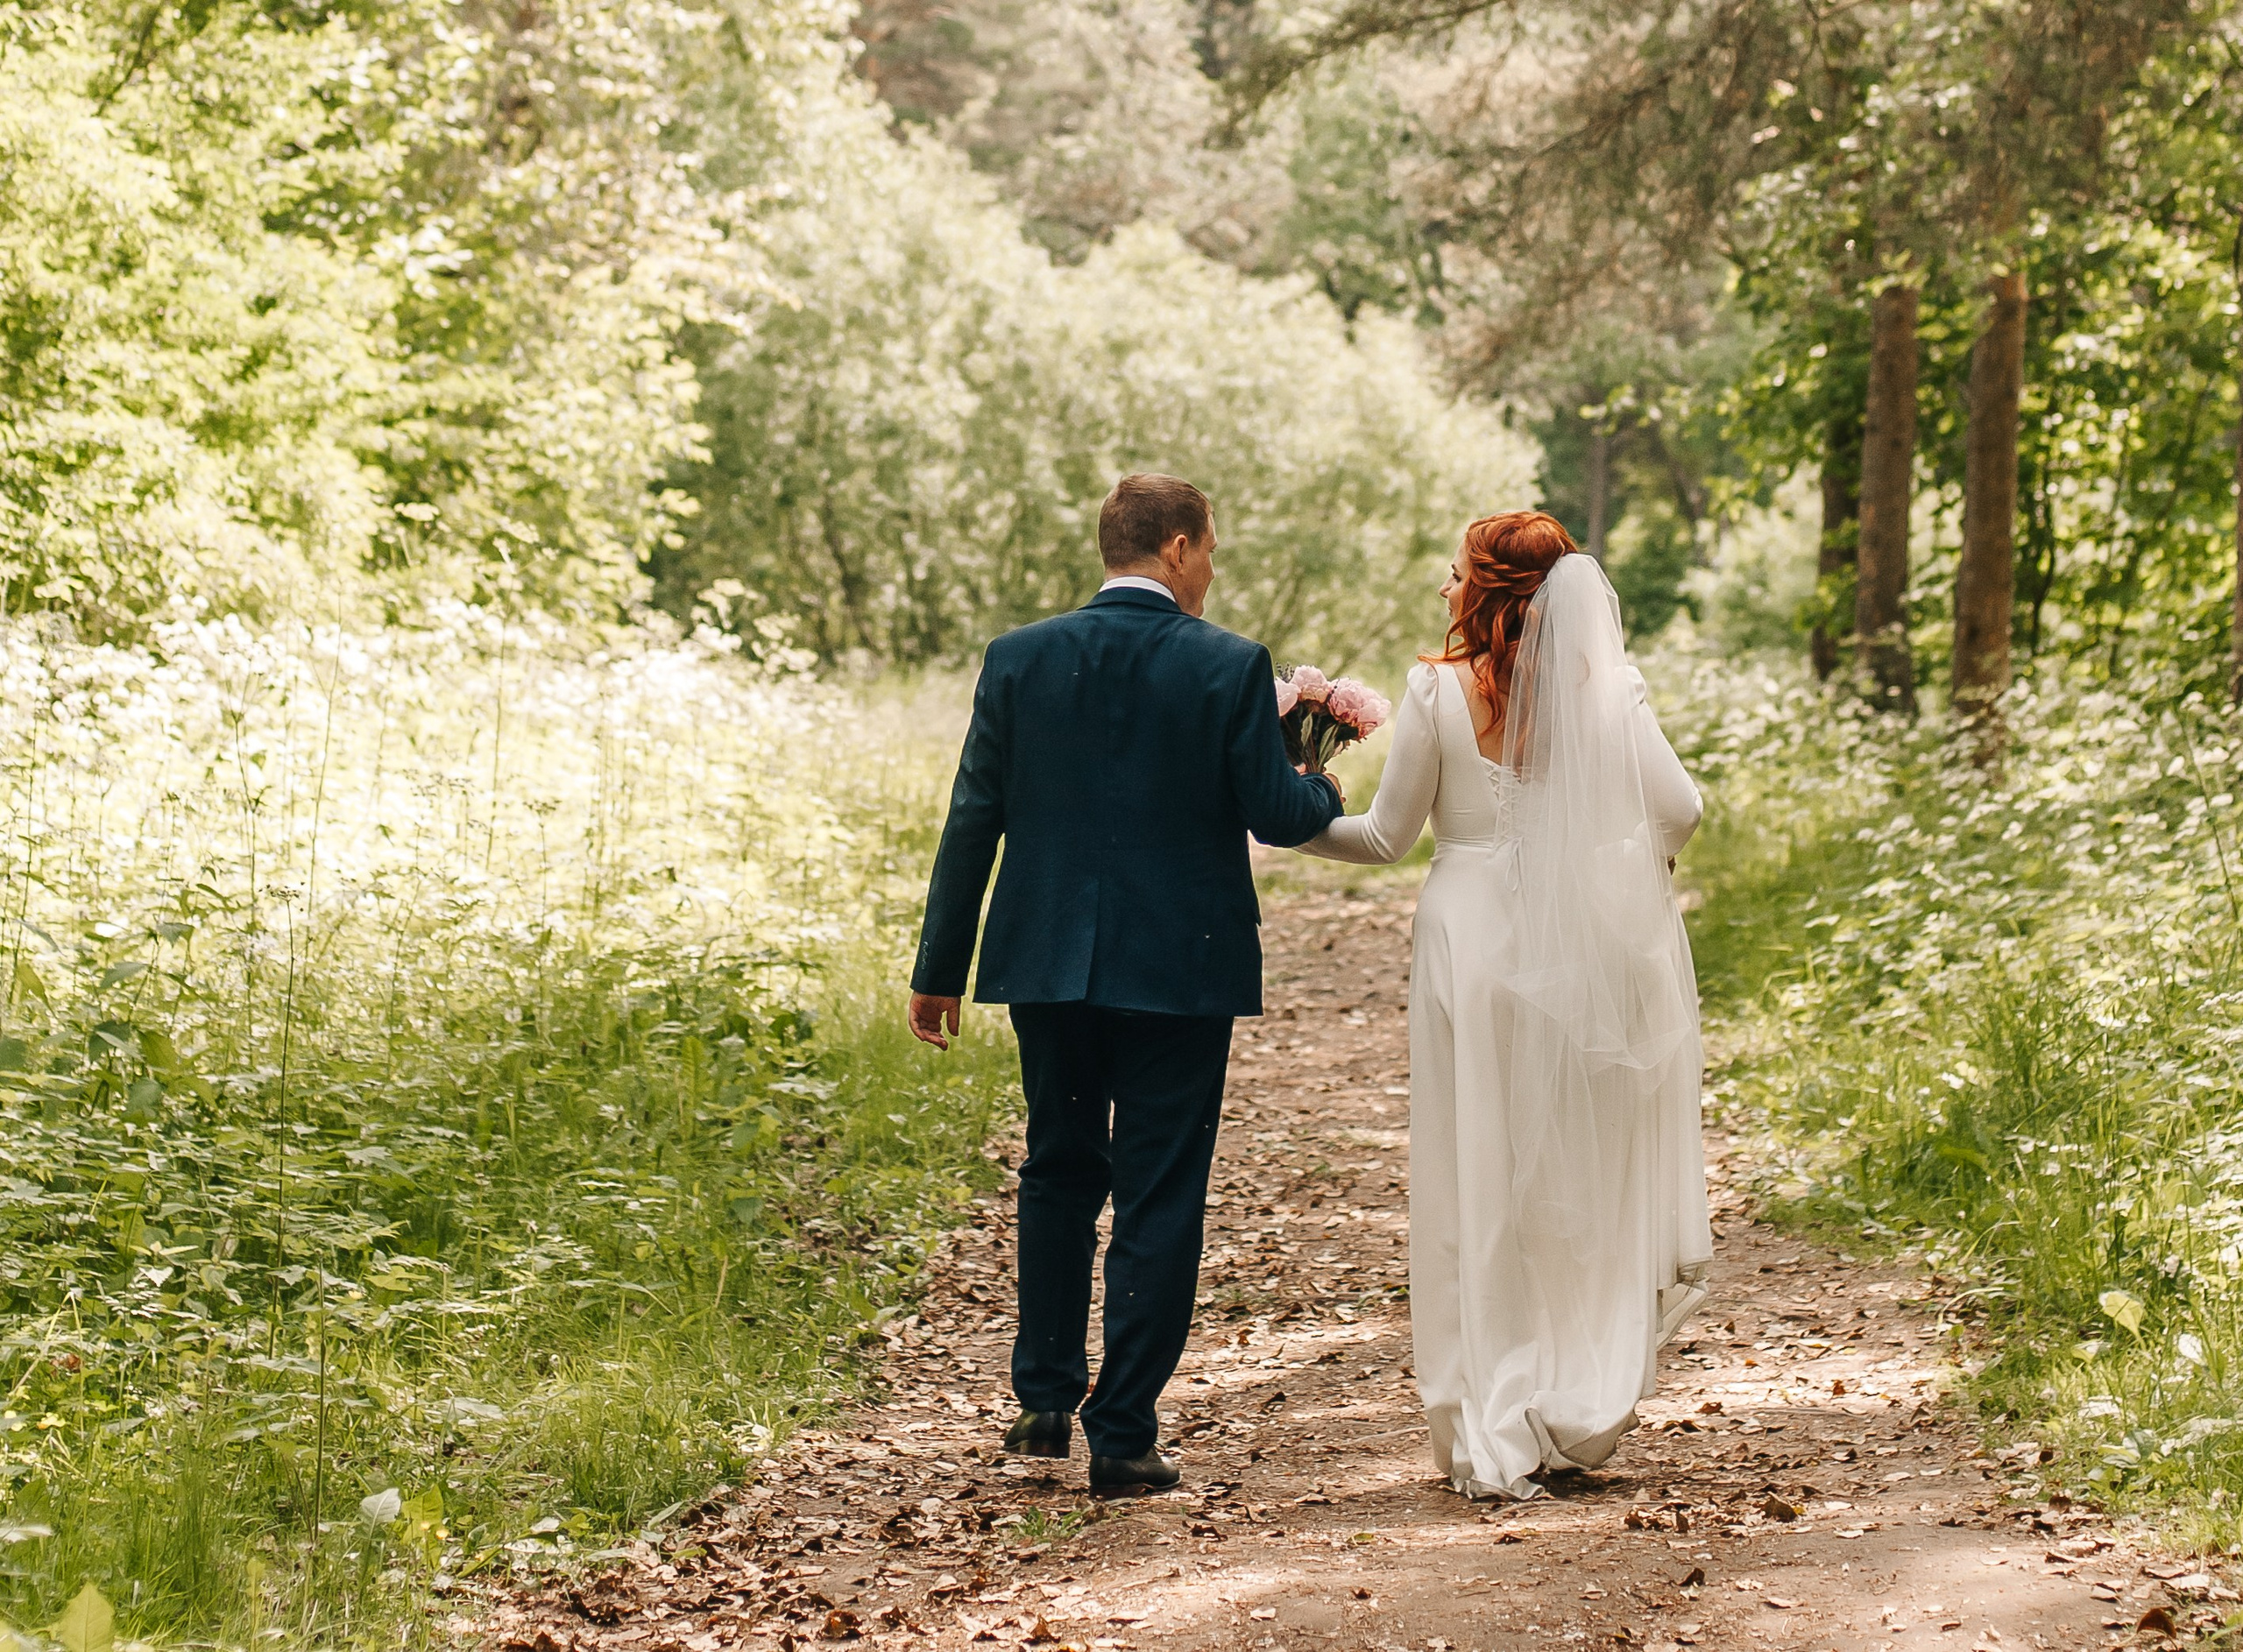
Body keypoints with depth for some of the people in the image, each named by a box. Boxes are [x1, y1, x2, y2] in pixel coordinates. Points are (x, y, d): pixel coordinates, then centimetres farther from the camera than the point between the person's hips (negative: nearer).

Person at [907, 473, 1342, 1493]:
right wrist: (1324, 789, 16)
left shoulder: (1018, 659, 0)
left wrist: (939, 969, 7)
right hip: (1179, 969, -3)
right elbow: (1276, 814, -8)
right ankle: (1122, 1432, 4)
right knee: (1158, 1198, 4)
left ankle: (1045, 1401, 23)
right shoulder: (1231, 669, -9)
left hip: (1047, 963, 3)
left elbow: (973, 821, 1)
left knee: (1059, 1172, 21)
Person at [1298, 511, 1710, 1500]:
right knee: (1581, 1178, 12)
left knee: (1479, 1188, 5)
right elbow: (1677, 807, -7)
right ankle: (1575, 1415, 13)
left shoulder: (1438, 691, -6)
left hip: (1472, 943, -1)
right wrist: (1625, 867, 14)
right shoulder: (1601, 685, -2)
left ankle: (1491, 1438, 6)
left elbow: (1387, 836, -1)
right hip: (1581, 947, 2)